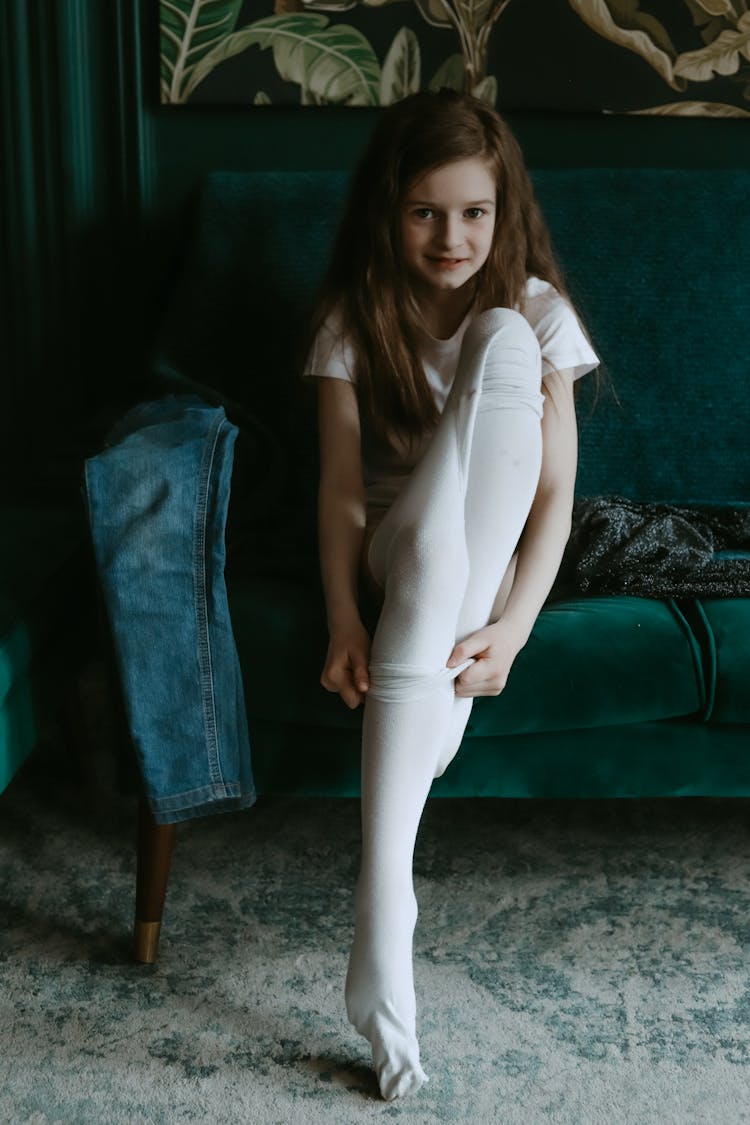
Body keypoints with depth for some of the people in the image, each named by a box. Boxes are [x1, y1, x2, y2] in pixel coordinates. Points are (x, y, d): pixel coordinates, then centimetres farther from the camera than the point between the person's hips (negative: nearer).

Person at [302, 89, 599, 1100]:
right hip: (398, 552, 0)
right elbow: (342, 485, -11)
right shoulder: (353, 317, -4)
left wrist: (512, 627, -27)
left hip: (491, 551, 0)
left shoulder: (538, 311, -6)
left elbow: (556, 493, -12)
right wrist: (345, 618, -27)